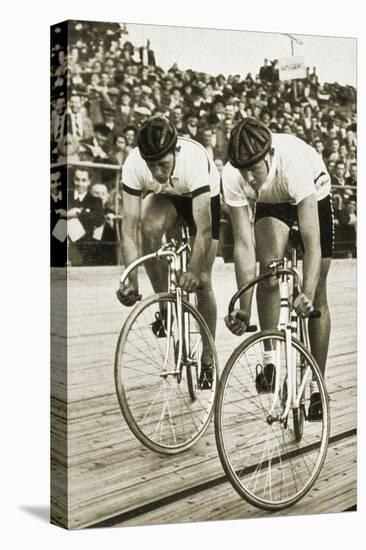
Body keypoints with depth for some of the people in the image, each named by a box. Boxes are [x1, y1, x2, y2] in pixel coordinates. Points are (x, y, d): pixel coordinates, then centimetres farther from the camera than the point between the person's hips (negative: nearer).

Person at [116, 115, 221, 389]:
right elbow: (129, 227, -33)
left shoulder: (194, 160, -41)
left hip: (206, 196, -2)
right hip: (164, 197, 2)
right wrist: (131, 281, -40)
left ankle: (208, 362, 9)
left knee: (202, 281, -7)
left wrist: (193, 271, -50)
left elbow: (203, 229, -42)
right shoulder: (134, 165, -34)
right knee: (150, 229, -33)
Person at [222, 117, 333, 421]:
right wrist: (244, 308, -35)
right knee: (269, 268, -27)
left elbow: (312, 242, -44)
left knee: (318, 297, -4)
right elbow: (243, 243, -31)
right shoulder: (232, 176, -33)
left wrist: (307, 295, -55)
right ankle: (270, 358, -12)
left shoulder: (294, 162, -43)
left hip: (313, 197, -2)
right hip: (271, 203, 2)